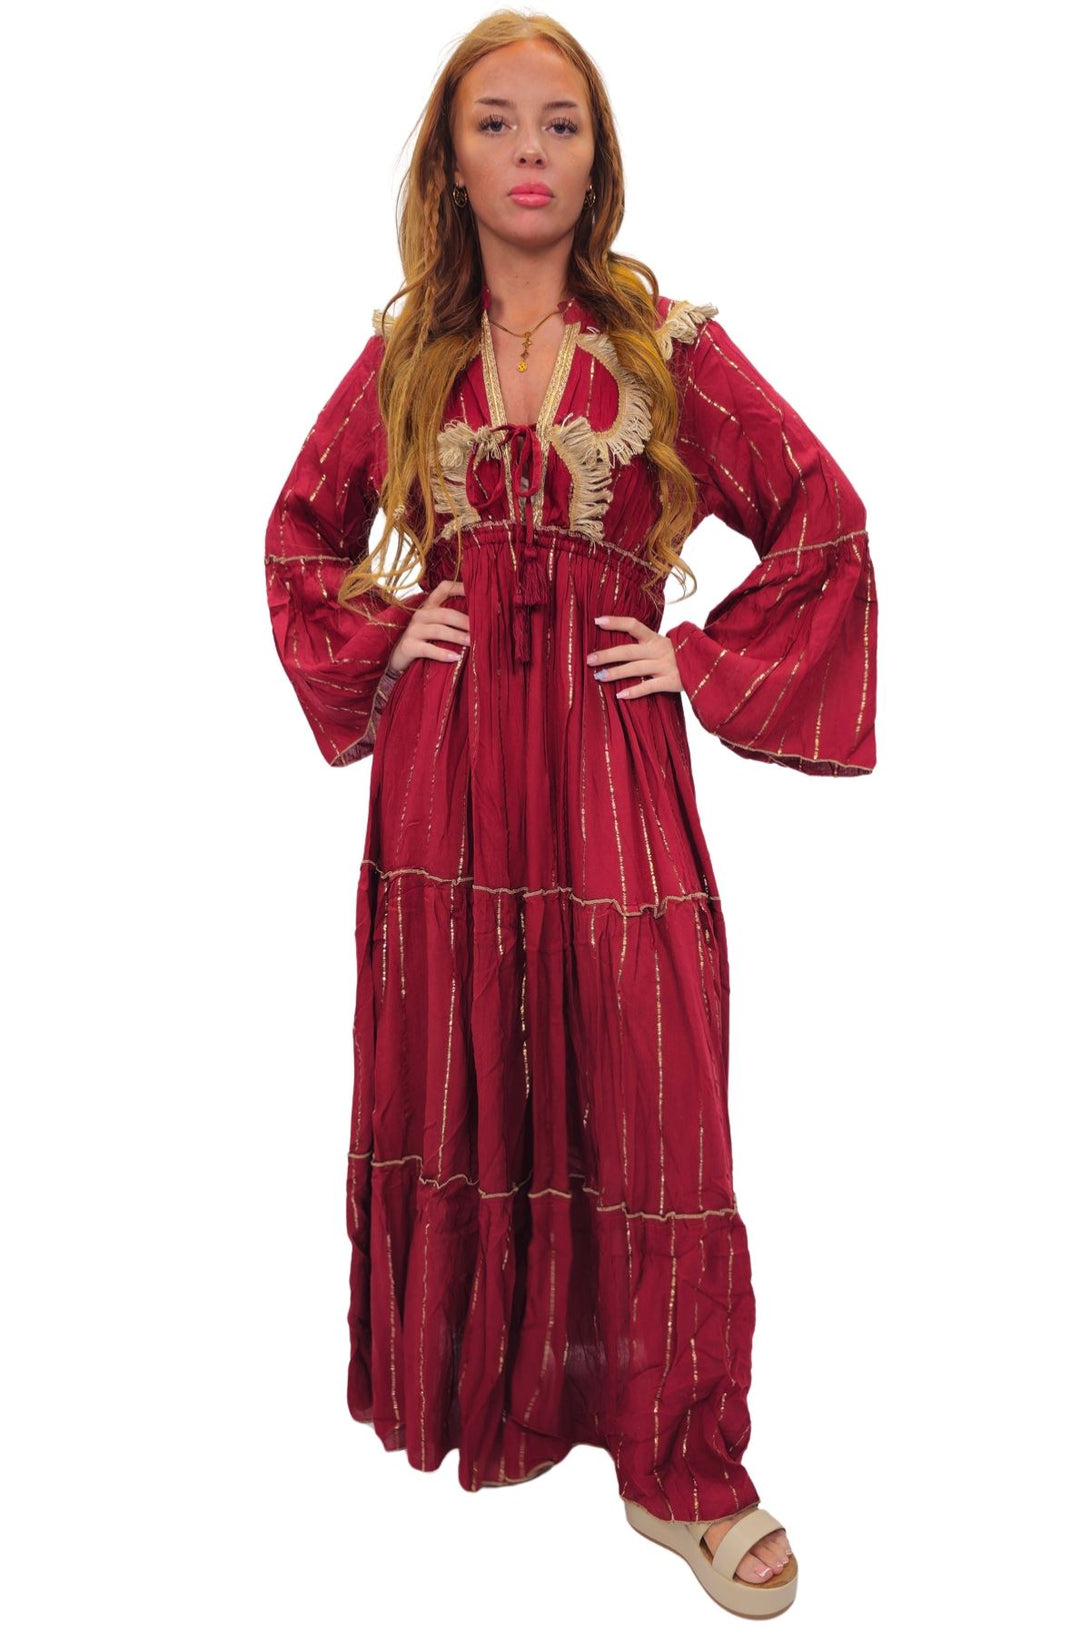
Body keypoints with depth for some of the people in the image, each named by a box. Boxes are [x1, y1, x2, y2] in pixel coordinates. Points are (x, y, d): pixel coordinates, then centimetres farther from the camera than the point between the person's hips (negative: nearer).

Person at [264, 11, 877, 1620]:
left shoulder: (669, 343, 1)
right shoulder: (405, 353, 8)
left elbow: (828, 524, 3)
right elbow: (302, 533, 19)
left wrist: (704, 664, -3)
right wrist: (379, 640, 4)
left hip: (609, 762, -2)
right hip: (446, 761, 2)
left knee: (645, 1095, 0)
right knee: (454, 1077, 11)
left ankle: (684, 1470, 18)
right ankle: (464, 1390, 35)